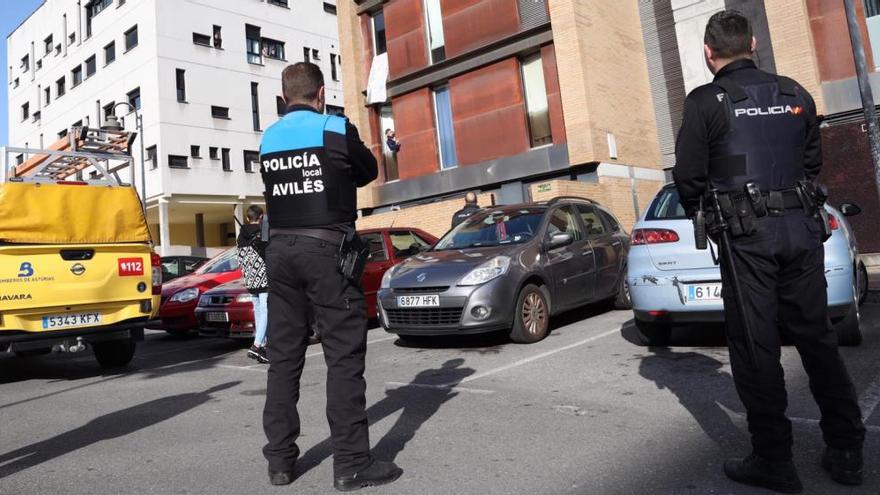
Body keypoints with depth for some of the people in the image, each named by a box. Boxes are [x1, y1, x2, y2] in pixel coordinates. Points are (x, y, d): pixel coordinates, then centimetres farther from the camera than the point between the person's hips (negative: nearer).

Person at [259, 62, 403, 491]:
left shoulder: (268, 140, 11)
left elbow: (277, 186, 16)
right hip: (326, 247, -5)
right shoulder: (336, 129, -2)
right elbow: (369, 173, 11)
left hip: (280, 249, 6)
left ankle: (280, 459, 16)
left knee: (283, 356, 9)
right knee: (344, 354, -2)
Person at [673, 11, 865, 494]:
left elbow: (689, 178, -6)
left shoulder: (705, 102, -5)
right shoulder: (795, 93, 13)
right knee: (816, 337, 14)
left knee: (755, 346, 2)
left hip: (747, 235, -5)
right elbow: (812, 162, 18)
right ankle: (846, 452, 22)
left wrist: (703, 214, 12)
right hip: (802, 227, 6)